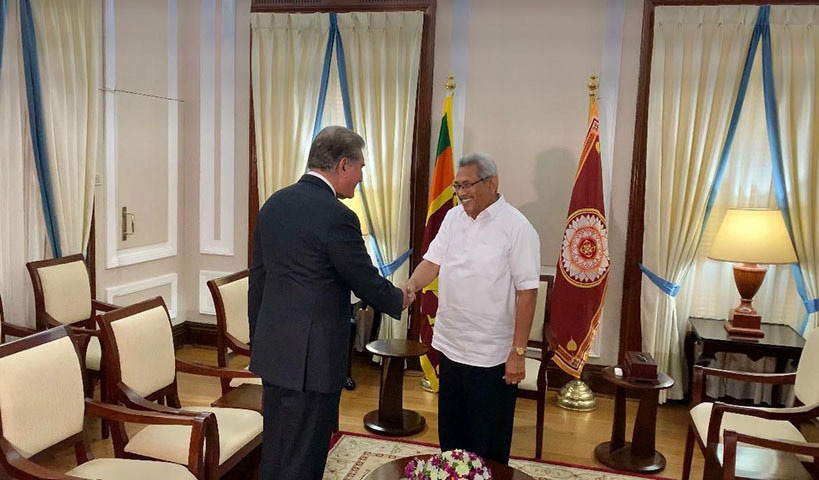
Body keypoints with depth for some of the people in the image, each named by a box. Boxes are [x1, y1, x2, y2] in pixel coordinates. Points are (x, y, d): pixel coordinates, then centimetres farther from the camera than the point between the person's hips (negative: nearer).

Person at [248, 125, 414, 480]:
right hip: (312, 357, -8)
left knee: (275, 451, 20)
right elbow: (367, 282, -10)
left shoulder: (273, 204, 6)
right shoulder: (336, 216, -19)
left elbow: (257, 277, 12)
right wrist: (400, 299, 11)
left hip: (272, 351, 8)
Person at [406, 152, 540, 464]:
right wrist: (409, 288, -20)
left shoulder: (516, 227, -13)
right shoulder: (453, 218, 5)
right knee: (450, 434, 21)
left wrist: (518, 352, -15)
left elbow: (527, 293, -14)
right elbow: (432, 262, 1)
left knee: (488, 446, 9)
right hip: (451, 346, 6)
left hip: (492, 356, -6)